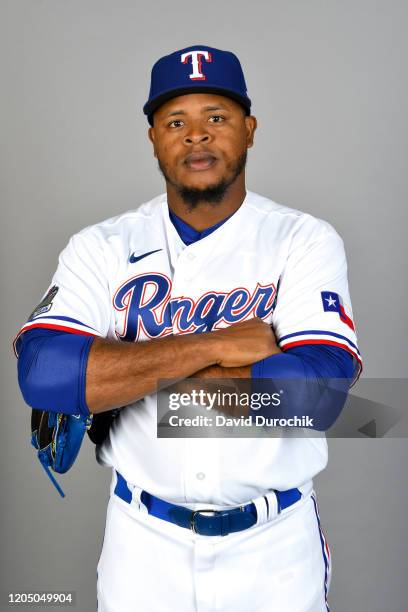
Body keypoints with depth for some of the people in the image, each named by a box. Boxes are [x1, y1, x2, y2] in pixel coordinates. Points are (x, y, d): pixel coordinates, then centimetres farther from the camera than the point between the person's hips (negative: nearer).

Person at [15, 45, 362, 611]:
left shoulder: (306, 241, -8)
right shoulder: (103, 247, -6)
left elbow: (322, 384, -23)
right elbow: (42, 375, -20)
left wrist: (124, 368, -20)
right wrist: (215, 345, -24)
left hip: (274, 544, 0)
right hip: (143, 541, 1)